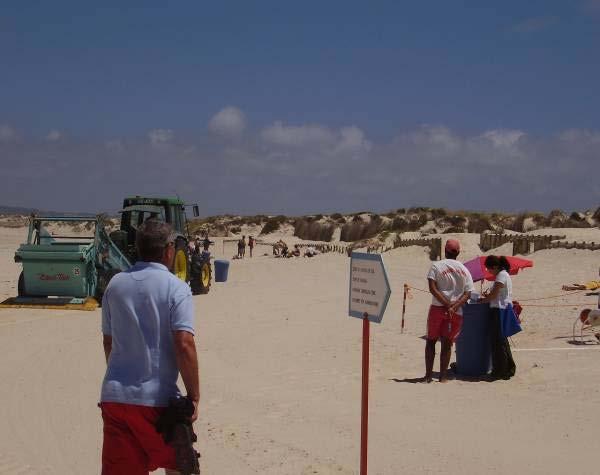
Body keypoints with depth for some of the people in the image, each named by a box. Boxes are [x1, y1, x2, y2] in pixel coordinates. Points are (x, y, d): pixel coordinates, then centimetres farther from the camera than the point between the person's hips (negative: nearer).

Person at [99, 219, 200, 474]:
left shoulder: (115, 284, 7)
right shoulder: (176, 288, -8)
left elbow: (108, 341, 14)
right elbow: (184, 344, -18)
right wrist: (194, 395, -10)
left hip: (114, 396, 4)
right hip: (157, 397, -4)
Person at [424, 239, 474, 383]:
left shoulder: (436, 266, 0)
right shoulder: (464, 270, 10)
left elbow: (433, 289, -11)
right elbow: (467, 294, 1)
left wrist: (447, 304, -13)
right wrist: (454, 306, -11)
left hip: (437, 308, -2)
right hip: (457, 312, 2)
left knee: (431, 340, 10)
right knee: (447, 343, 8)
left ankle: (428, 375, 5)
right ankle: (443, 376, 5)